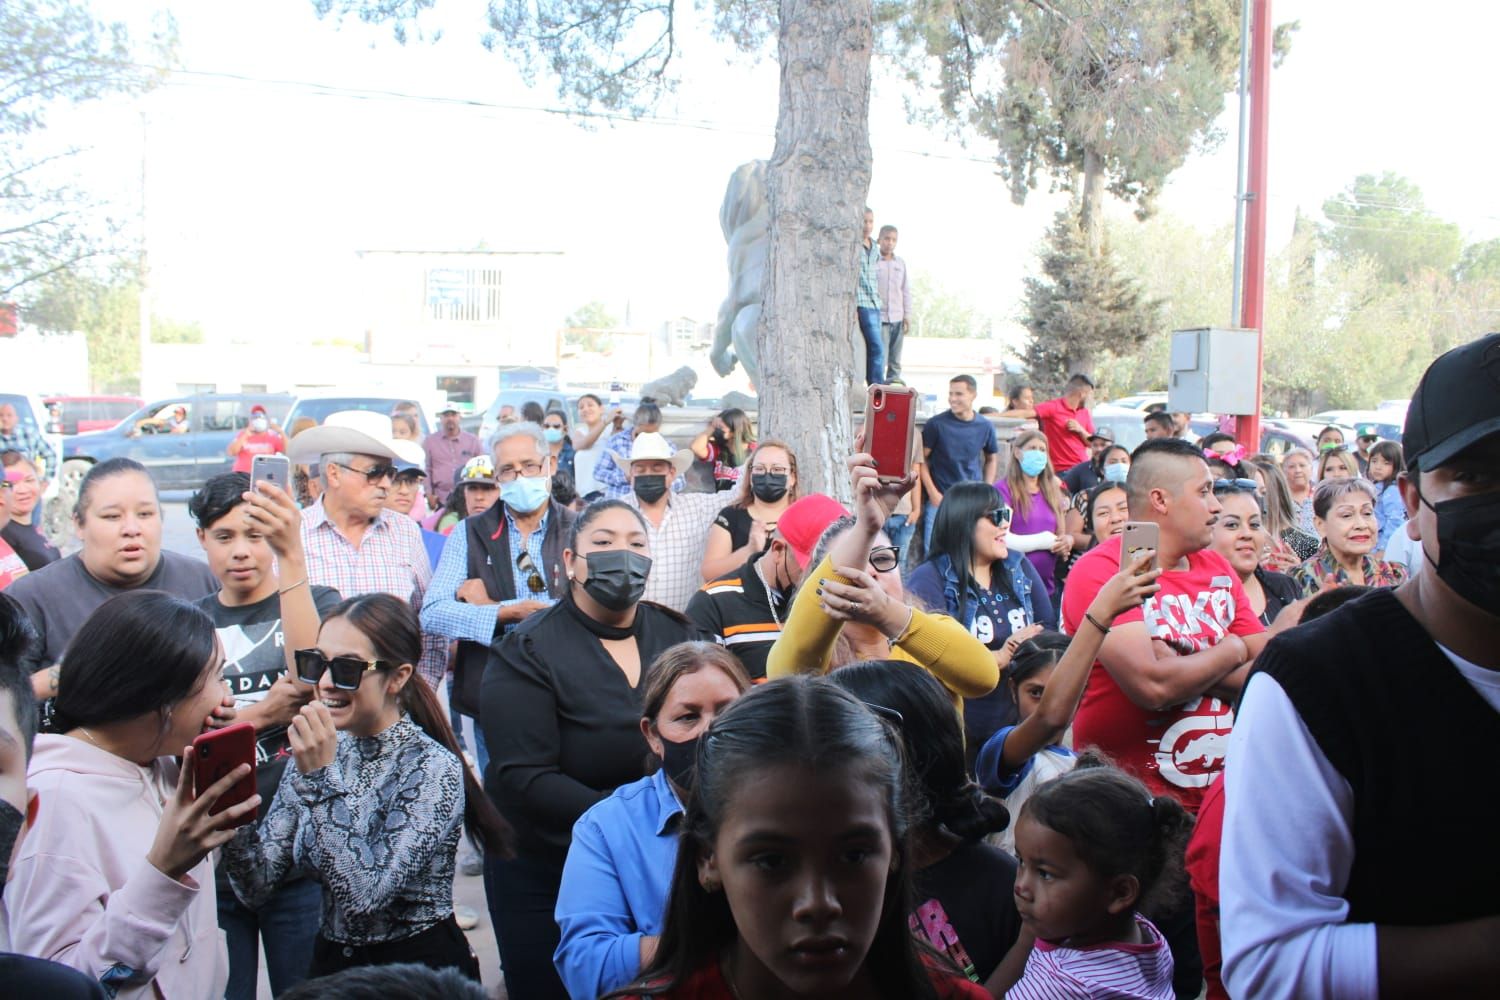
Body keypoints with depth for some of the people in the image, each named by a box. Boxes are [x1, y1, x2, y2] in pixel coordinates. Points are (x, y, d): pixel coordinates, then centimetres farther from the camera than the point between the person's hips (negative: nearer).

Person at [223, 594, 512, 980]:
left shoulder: (434, 770, -13)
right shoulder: (316, 755, 2)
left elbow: (365, 892, -21)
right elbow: (256, 889, -2)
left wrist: (321, 778, -23)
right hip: (330, 963, 4)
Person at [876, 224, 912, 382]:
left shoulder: (901, 263, 12)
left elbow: (906, 291, 15)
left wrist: (907, 315, 9)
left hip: (897, 318, 5)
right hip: (879, 317, -5)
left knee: (895, 360, 9)